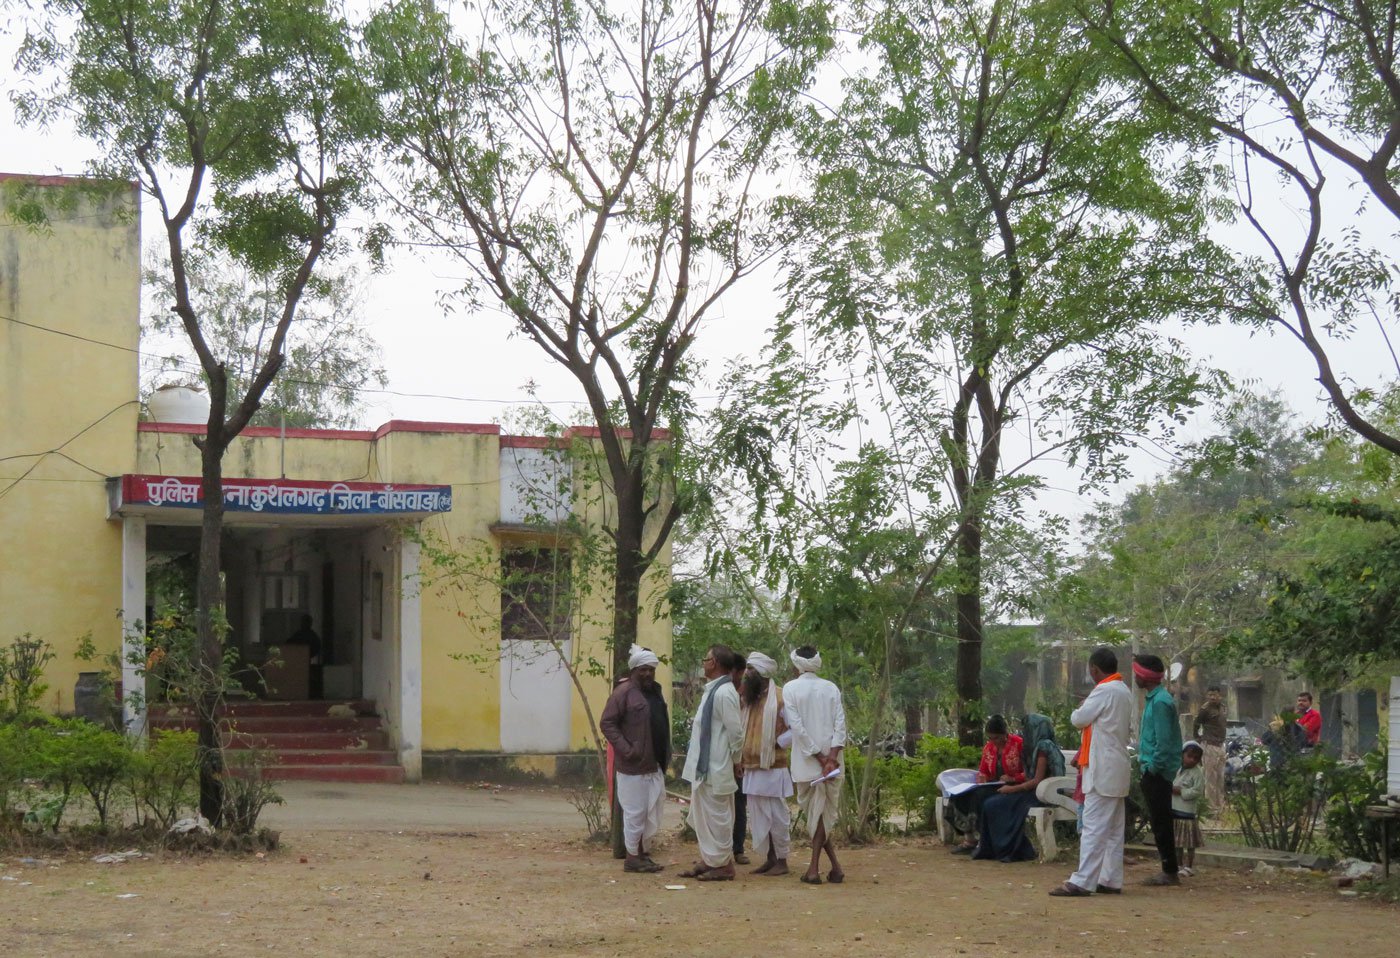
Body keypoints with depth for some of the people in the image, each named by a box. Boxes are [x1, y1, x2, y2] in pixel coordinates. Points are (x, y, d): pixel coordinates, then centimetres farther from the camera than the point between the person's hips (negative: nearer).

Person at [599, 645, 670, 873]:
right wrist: (626, 750, -19)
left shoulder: (654, 691, 14)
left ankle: (644, 853, 21)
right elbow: (607, 723, -13)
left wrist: (665, 756, 13)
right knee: (635, 812, -1)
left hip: (655, 766, 8)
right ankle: (632, 857, 7)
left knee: (653, 813, 11)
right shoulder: (624, 692, -10)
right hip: (634, 766, -8)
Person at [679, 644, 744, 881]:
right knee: (702, 815, 16)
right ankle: (708, 860, 25)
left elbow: (735, 732, -18)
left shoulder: (724, 693, -18)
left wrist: (735, 760, -9)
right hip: (702, 766, 10)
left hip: (715, 768, -10)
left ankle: (722, 865, 5)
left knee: (716, 817, -2)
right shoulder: (711, 690, 13)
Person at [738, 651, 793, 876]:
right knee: (758, 817, 10)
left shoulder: (779, 697, -10)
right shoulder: (747, 698, 12)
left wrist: (776, 743, -15)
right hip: (752, 767, 7)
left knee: (777, 816, -2)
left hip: (773, 767, -7)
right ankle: (769, 858, 19)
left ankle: (782, 861, 6)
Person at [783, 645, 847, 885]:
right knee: (824, 812, 8)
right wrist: (831, 755, -10)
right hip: (833, 761, 3)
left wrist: (819, 757, -9)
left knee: (815, 810, 5)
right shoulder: (831, 688, 8)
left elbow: (797, 726, -10)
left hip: (807, 760, -3)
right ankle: (814, 868, 6)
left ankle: (834, 865, -1)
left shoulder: (791, 688, -2)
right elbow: (840, 724, -3)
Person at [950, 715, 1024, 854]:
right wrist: (981, 782, 0)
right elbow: (983, 771, 23)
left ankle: (971, 839, -25)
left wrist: (1013, 778, -23)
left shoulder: (1019, 744, -6)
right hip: (993, 787, 7)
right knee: (960, 796, -19)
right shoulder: (988, 748, 12)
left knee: (980, 796, -33)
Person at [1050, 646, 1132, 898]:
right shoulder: (1125, 692, 15)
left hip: (1102, 770, -10)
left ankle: (1082, 882, -14)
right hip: (1118, 767, 10)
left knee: (1094, 827, -11)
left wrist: (1079, 709, 10)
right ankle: (1111, 880, 14)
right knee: (1114, 829, 11)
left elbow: (1080, 719, -12)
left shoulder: (1104, 691, -15)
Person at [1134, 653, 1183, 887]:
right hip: (1154, 770, 10)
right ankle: (1168, 870, 17)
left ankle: (1169, 872, -1)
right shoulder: (1154, 698, 14)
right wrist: (1144, 761, 16)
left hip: (1157, 771, -10)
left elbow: (1164, 741, -21)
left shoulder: (1160, 702, -17)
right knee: (1159, 821, 12)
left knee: (1160, 821, -5)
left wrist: (1152, 767, -17)